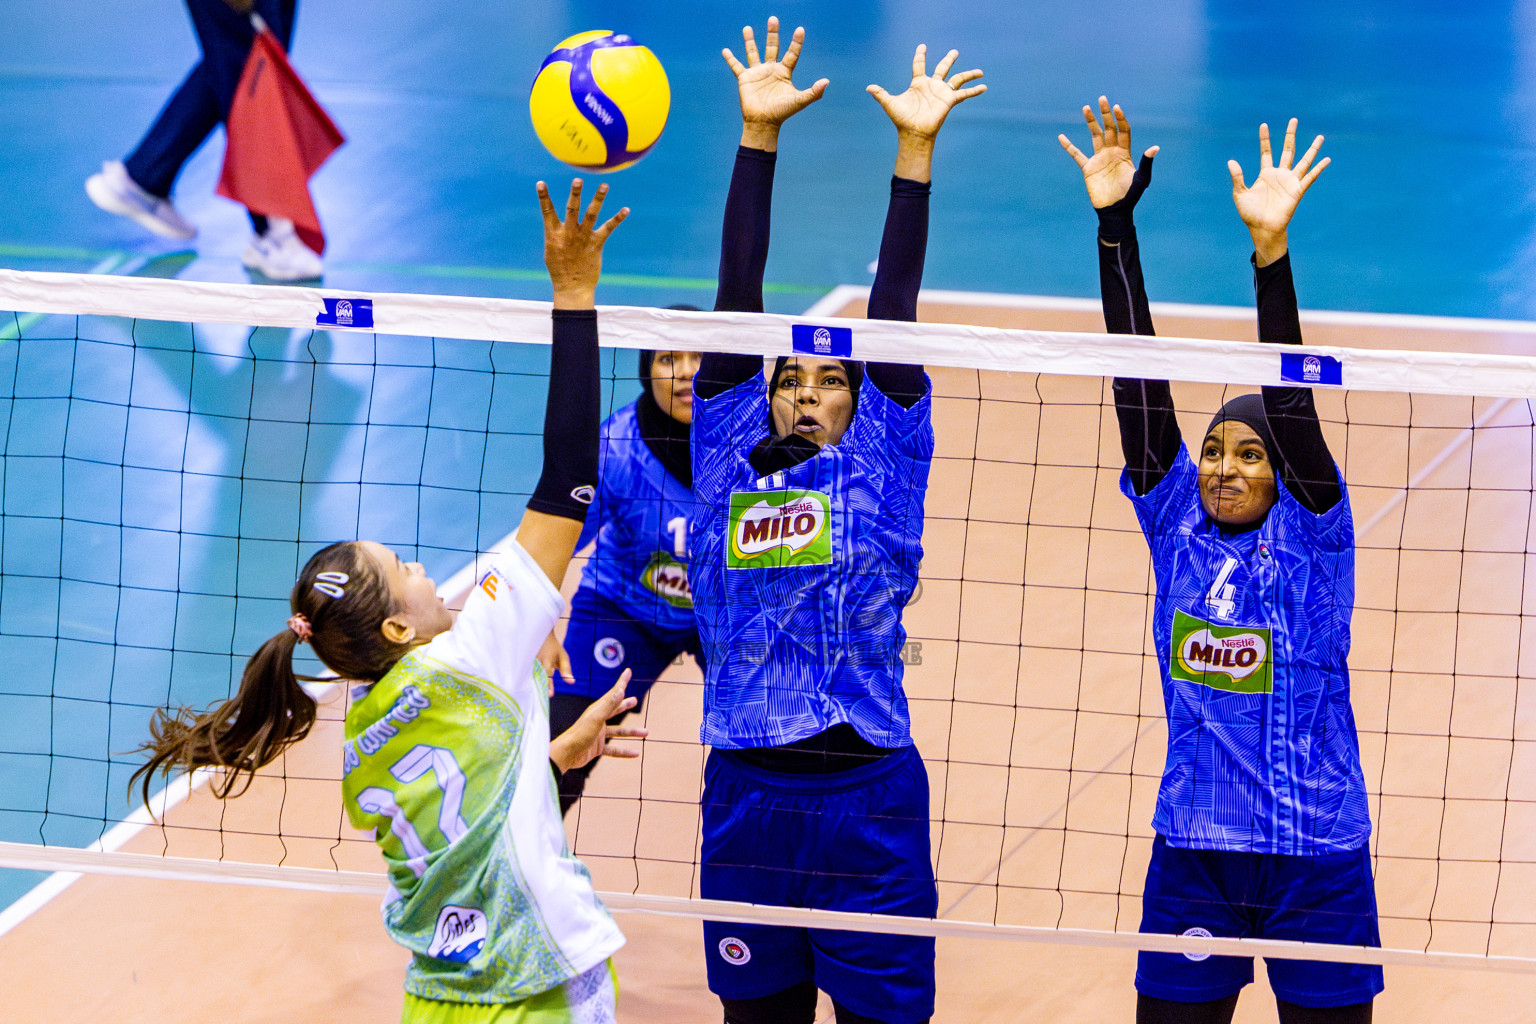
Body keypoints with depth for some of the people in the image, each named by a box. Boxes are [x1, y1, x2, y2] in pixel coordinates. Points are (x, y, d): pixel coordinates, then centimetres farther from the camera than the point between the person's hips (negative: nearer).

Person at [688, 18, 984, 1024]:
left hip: (868, 799, -2)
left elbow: (893, 307, 1)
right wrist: (759, 136, 4)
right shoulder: (729, 461, 9)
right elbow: (737, 298, 7)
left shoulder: (879, 468, 6)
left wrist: (916, 151, -2)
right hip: (747, 794, 2)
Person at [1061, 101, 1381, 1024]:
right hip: (1193, 852, 3)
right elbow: (1139, 384, -2)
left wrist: (1270, 246, -28)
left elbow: (1291, 402, -17)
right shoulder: (1178, 527, 4)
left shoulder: (1313, 536, -4)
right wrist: (1115, 225, -10)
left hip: (1315, 854, -3)